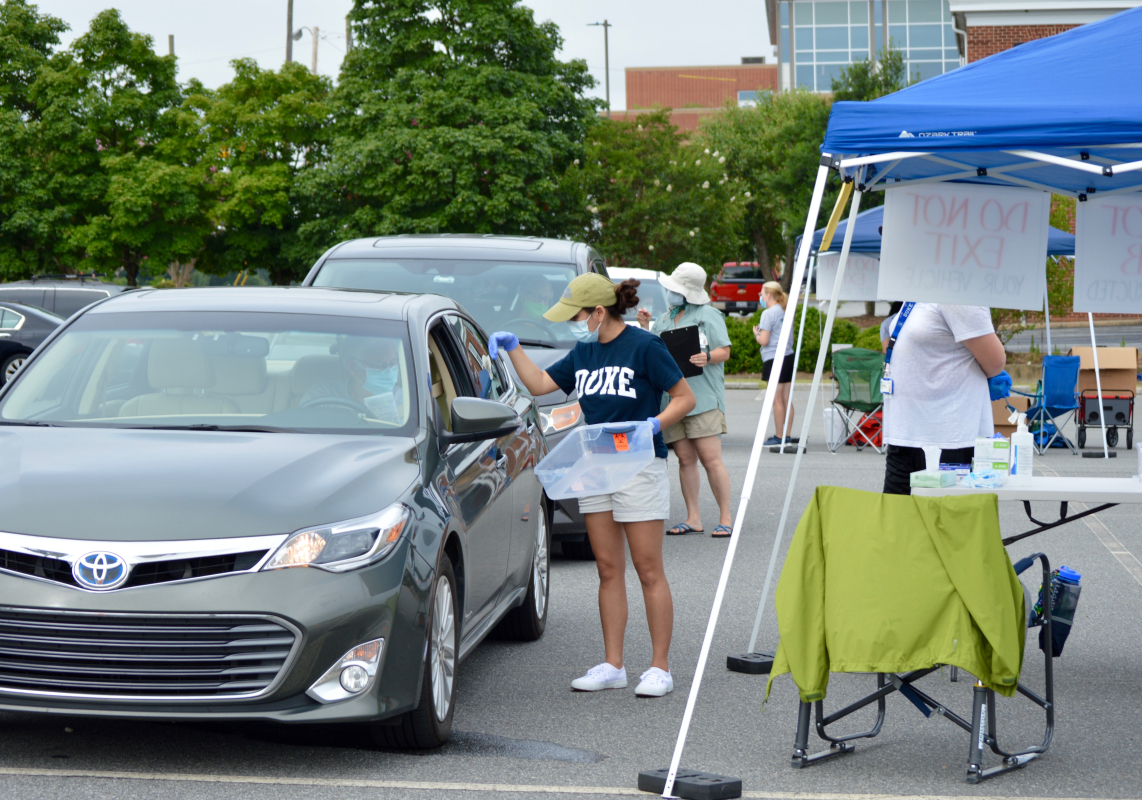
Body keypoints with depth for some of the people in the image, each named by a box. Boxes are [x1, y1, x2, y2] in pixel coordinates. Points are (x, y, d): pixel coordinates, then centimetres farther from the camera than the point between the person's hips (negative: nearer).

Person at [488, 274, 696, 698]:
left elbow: (685, 397, -5)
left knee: (649, 571, -3)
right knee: (608, 570, 8)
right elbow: (539, 383, 21)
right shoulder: (583, 353, 12)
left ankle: (660, 667, 3)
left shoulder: (644, 346, -8)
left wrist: (656, 424, -20)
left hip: (639, 467, -7)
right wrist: (513, 347, 11)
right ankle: (613, 665, 14)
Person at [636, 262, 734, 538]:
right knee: (685, 459, 5)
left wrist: (707, 357, -22)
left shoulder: (709, 316, 3)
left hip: (703, 398, -6)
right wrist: (646, 327, 8)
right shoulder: (666, 318, 21)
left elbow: (725, 352, -2)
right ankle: (693, 518, 9)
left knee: (710, 458, -9)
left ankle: (726, 518, -4)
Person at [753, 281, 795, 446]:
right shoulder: (786, 312, 13)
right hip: (789, 356, 8)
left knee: (777, 400, -4)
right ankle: (787, 435, 12)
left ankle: (778, 436, -2)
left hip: (774, 359, -8)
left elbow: (764, 340, -15)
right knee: (786, 399, 9)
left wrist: (756, 333, 5)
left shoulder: (768, 313, -11)